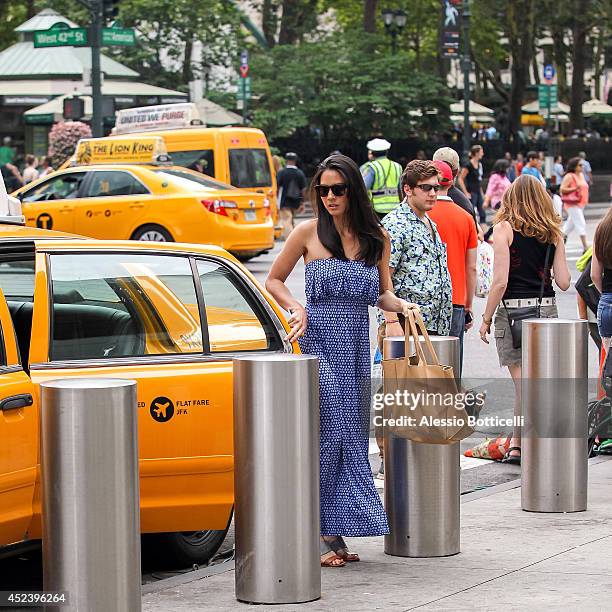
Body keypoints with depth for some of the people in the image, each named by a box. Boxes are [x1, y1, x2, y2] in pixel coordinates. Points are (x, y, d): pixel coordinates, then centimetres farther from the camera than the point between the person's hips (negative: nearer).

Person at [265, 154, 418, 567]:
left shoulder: (377, 237, 8)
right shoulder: (309, 233, 0)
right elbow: (274, 280, 8)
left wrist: (401, 305, -5)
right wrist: (297, 308, -10)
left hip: (356, 346, 4)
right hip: (317, 340, -4)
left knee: (350, 436, 5)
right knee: (326, 432, -11)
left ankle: (334, 532, 12)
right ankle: (319, 533, -7)